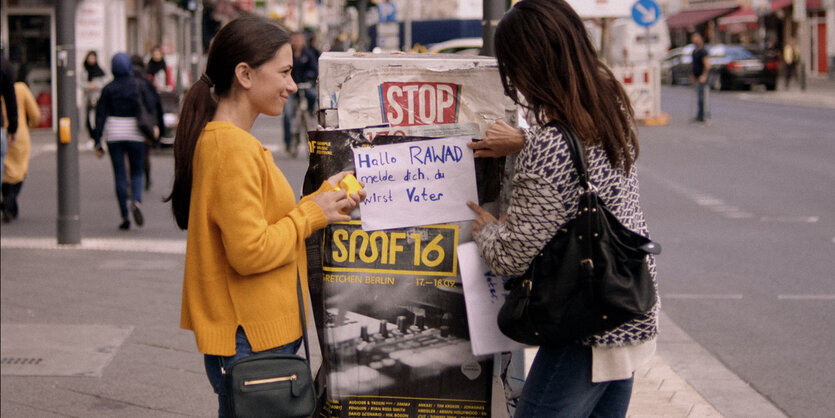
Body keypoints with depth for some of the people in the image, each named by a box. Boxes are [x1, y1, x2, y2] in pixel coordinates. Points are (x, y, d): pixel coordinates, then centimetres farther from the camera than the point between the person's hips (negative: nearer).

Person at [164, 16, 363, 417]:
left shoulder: (217, 139, 13)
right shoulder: (233, 147, -19)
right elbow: (251, 252, -23)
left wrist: (322, 201, 6)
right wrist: (313, 213, -11)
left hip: (260, 330, 10)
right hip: (250, 339, -10)